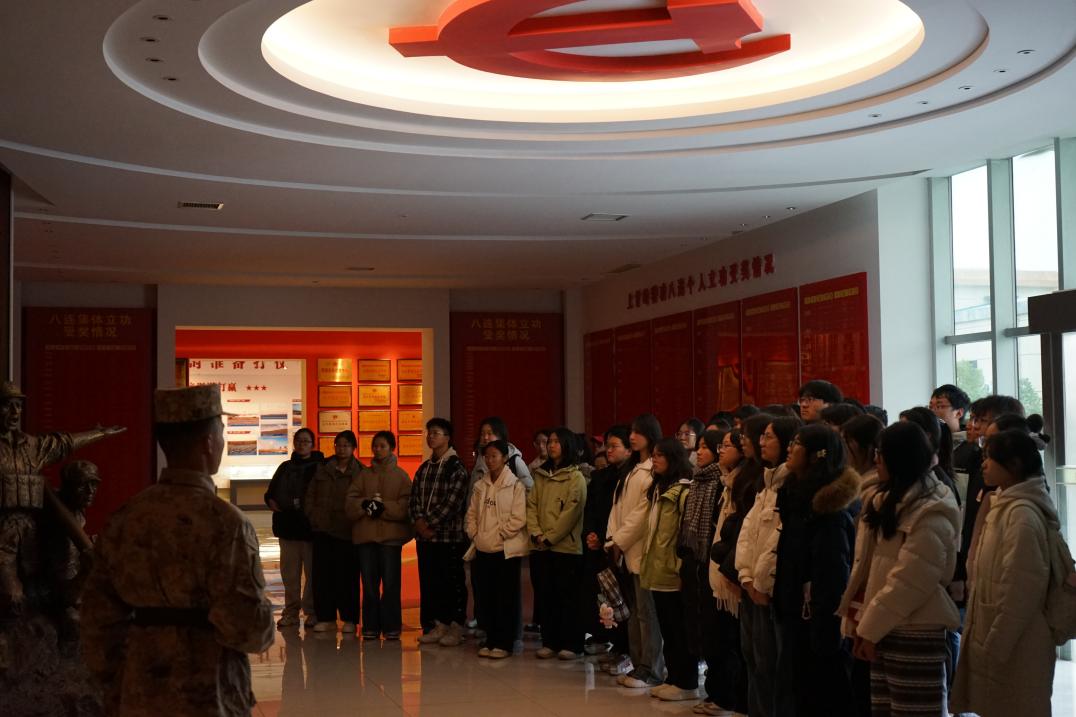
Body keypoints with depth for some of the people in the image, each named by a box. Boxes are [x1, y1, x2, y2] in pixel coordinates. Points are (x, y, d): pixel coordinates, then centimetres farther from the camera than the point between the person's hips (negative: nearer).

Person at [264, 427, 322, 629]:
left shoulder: (321, 467, -1)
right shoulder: (286, 467, 15)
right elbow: (271, 491, 20)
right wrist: (271, 501, -2)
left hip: (311, 526, -5)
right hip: (287, 525, 5)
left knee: (312, 571, -1)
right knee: (289, 572, 8)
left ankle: (312, 612, 8)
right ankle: (291, 612, 15)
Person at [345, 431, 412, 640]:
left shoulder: (400, 476, 3)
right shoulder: (363, 475, 12)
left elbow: (405, 506, -6)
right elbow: (349, 503, 3)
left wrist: (384, 507, -19)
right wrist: (364, 504, -16)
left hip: (391, 535, -3)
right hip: (365, 534, 3)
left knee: (390, 583, -1)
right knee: (369, 583, 6)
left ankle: (391, 626, 8)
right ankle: (370, 626, 13)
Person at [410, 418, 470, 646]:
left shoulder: (457, 467, -7)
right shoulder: (424, 468, 15)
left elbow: (452, 502, -15)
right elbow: (414, 498, 11)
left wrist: (430, 523, -13)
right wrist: (419, 521, -7)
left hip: (450, 536, -7)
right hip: (425, 536, 7)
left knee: (452, 583, -1)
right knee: (428, 583, 9)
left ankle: (455, 627, 7)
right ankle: (438, 625, 18)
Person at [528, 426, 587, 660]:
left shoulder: (576, 478, -5)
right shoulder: (541, 476, 13)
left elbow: (571, 512, -12)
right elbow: (532, 506, 8)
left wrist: (550, 537, -13)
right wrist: (535, 533, -7)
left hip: (567, 547, -5)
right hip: (541, 547, 5)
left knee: (567, 597, -1)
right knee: (546, 596, 9)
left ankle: (572, 645, 7)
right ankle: (550, 642, 17)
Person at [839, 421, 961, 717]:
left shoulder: (931, 516, -16)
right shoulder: (884, 499, 11)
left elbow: (907, 583, -21)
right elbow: (865, 563, 11)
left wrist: (870, 628, -16)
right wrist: (860, 619, 5)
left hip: (914, 634, -9)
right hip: (884, 629, 9)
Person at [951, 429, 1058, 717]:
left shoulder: (1021, 514, -19)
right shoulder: (1006, 506, 10)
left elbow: (1020, 591, -22)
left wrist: (995, 647, -18)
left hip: (1016, 649, -9)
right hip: (999, 640, 9)